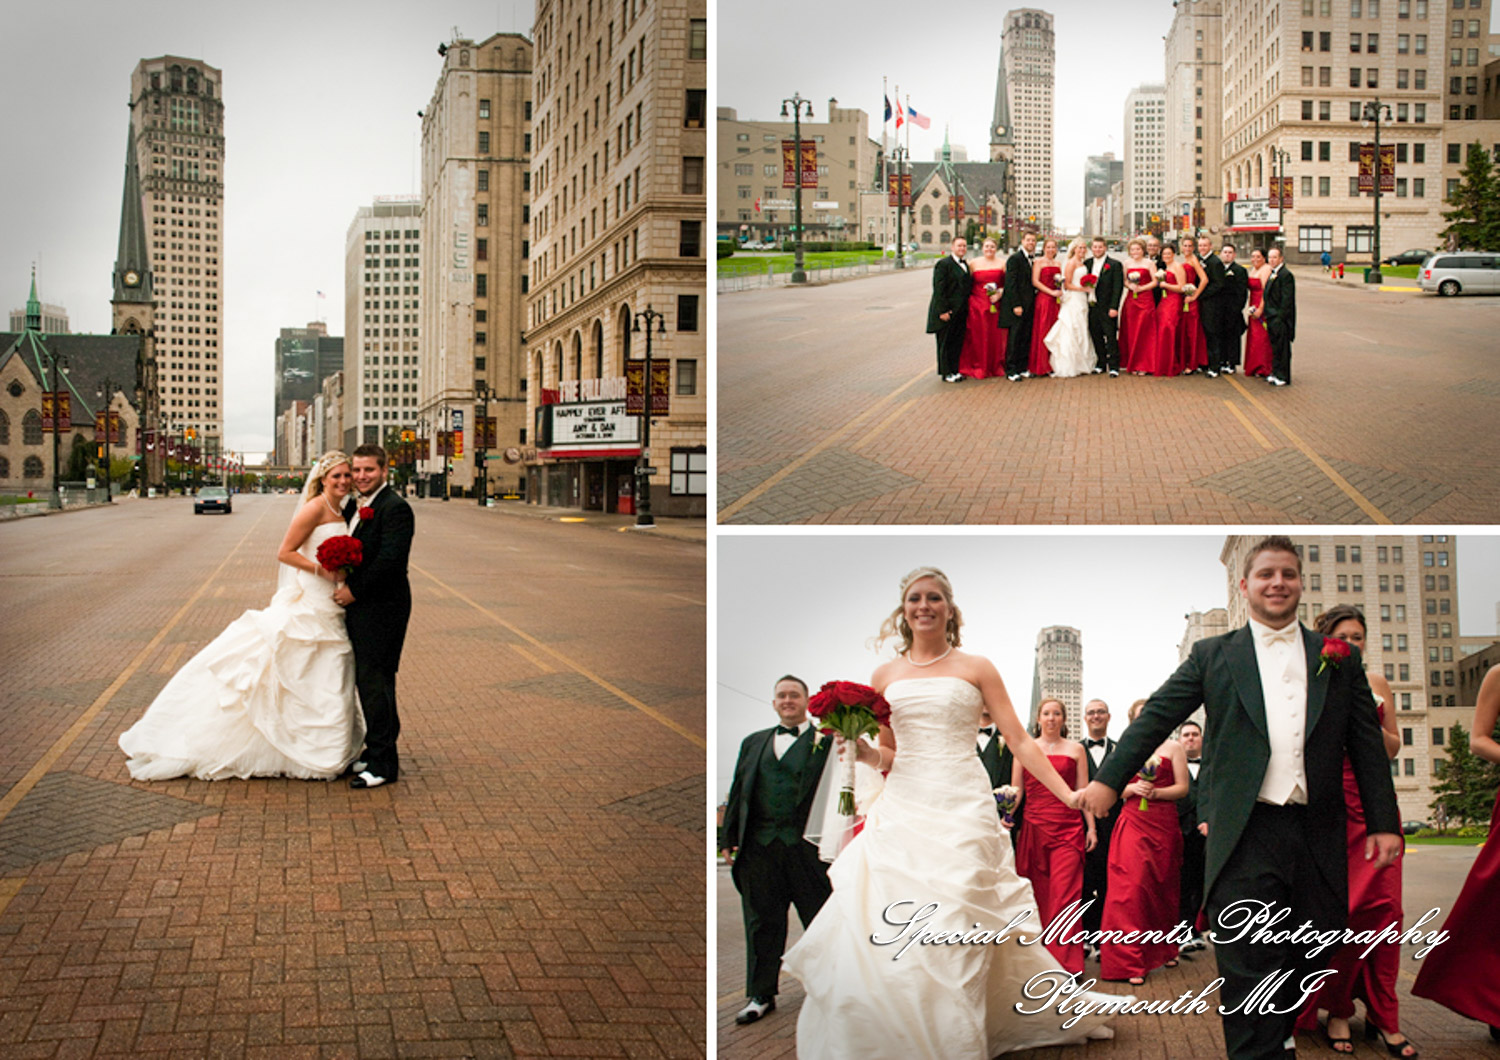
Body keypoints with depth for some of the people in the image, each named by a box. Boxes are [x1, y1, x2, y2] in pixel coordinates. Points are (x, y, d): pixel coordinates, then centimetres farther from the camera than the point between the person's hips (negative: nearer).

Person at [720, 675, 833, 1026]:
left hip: (806, 846, -3)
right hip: (759, 845, 3)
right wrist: (730, 838, 9)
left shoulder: (825, 740, 6)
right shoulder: (753, 742, 18)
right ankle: (761, 995, 17)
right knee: (762, 921, 7)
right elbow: (738, 790, 16)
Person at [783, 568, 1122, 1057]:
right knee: (881, 928, -5)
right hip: (902, 809, 3)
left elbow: (1018, 741, 4)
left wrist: (1068, 794, -2)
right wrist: (865, 753, -2)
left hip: (963, 809, -3)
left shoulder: (976, 668, 6)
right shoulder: (885, 675, 13)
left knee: (951, 929, -8)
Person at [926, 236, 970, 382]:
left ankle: (954, 370, 17)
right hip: (947, 311, -7)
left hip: (960, 312, 7)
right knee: (946, 342, 1)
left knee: (958, 342, 9)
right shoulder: (943, 264, -10)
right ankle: (946, 373, 7)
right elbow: (939, 289, -15)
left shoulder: (965, 265, 14)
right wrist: (943, 310, -19)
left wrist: (967, 310, 11)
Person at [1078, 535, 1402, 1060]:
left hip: (1317, 838, 3)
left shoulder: (1339, 660, 13)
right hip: (1246, 837, -2)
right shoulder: (1213, 656, 8)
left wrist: (1383, 822, 6)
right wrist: (1109, 780, -2)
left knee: (1306, 963, 10)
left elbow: (1367, 745, 12)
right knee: (1249, 967, -7)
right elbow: (1156, 718, 5)